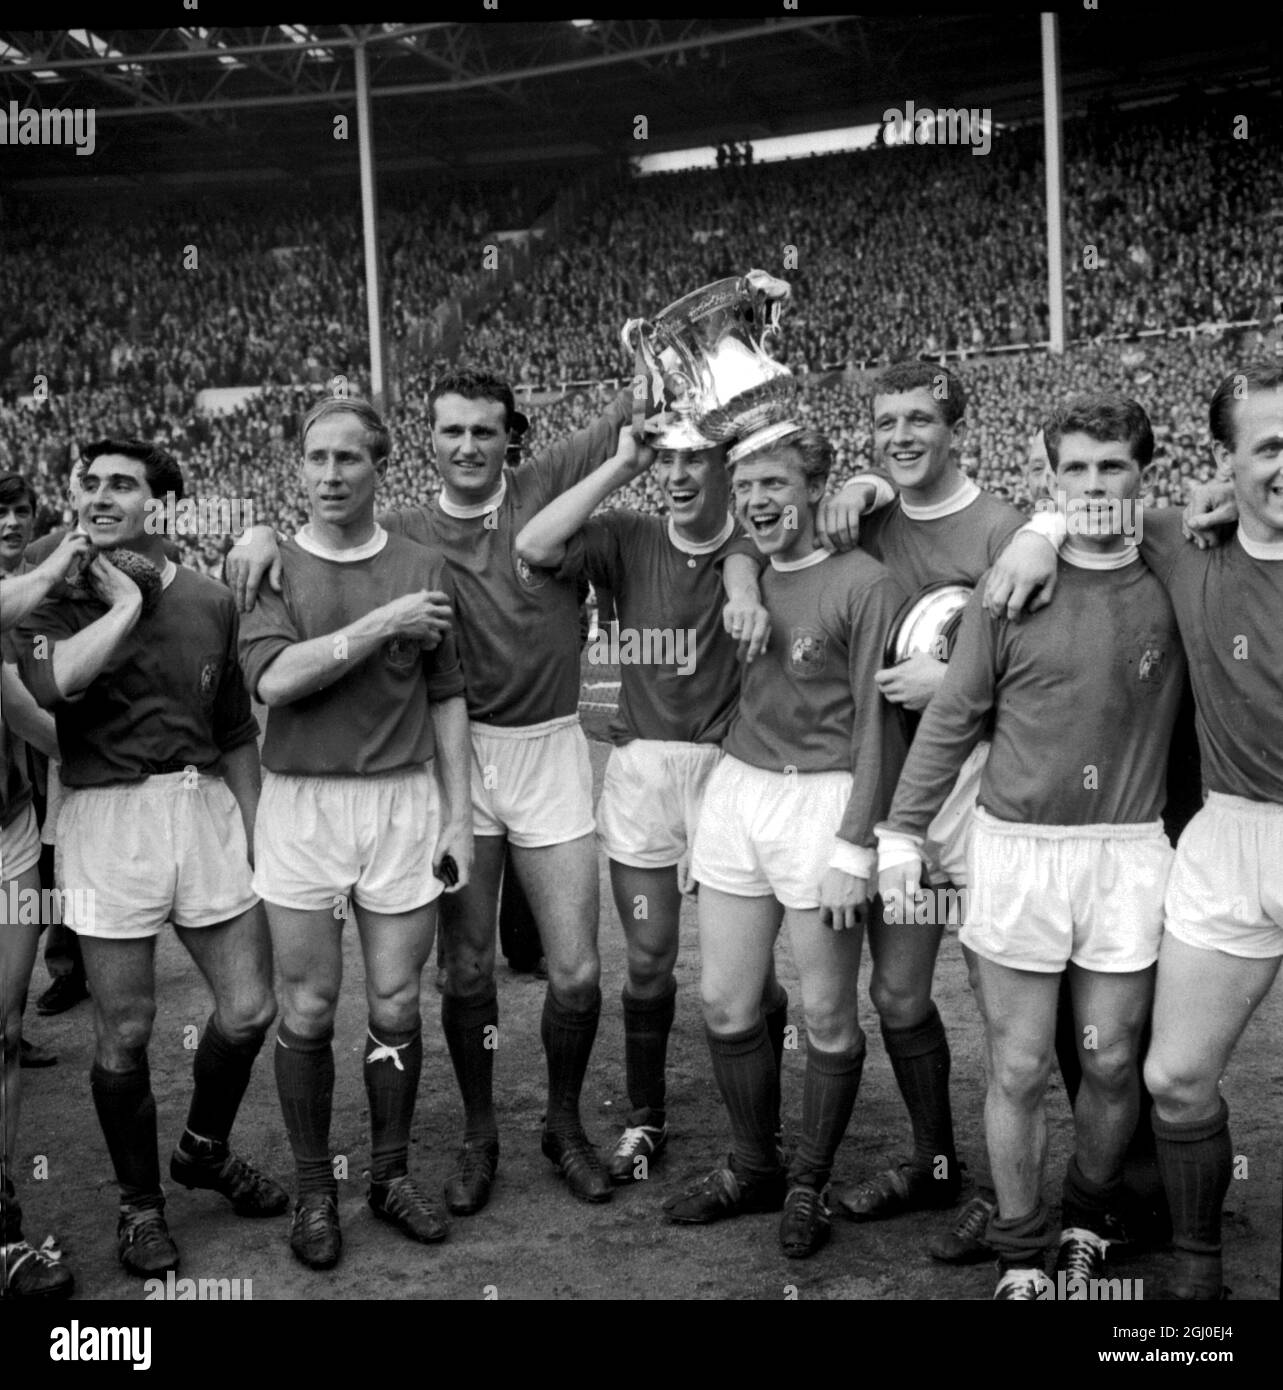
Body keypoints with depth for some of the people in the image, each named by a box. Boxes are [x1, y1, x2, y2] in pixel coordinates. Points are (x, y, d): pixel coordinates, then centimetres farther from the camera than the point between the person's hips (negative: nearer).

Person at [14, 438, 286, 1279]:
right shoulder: (59, 596, 0)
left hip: (206, 806, 3)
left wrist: (256, 835, 13)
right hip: (109, 819, -3)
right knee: (126, 1033, 5)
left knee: (249, 1010, 8)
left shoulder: (210, 602, 8)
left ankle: (206, 1149, 36)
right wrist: (126, 601, -13)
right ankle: (140, 1202, 27)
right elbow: (55, 680, -24)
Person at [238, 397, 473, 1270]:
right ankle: (314, 1189, 22)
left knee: (396, 1007, 8)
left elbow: (445, 699, 7)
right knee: (309, 1011, 6)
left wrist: (459, 814, 3)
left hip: (404, 801, 1)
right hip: (301, 805, -1)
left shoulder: (423, 568, 4)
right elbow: (273, 677, -17)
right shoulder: (272, 567, 0)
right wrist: (384, 623, -17)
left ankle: (392, 1173, 27)